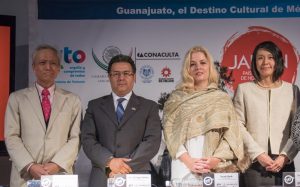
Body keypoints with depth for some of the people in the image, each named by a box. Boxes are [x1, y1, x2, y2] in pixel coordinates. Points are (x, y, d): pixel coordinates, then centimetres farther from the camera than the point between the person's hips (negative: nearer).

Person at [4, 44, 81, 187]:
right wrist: (30, 166, -12)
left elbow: (75, 138, 1)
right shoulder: (17, 98, 6)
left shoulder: (72, 100, 7)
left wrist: (57, 164, -13)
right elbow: (11, 137, 0)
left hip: (60, 175, 1)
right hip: (25, 175, 0)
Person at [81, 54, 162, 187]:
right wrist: (109, 161, -15)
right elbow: (87, 139, 0)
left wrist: (127, 166, -15)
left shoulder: (149, 107, 6)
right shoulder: (95, 106, 10)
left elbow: (152, 141, -4)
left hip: (136, 176, -1)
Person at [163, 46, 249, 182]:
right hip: (184, 167, 0)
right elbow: (170, 131, 0)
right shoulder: (176, 98, 7)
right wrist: (188, 160, -12)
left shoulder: (223, 99, 9)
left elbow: (231, 134, 4)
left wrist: (216, 159, -11)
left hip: (216, 168, 1)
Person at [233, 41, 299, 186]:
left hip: (284, 163, 1)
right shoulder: (244, 89, 5)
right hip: (253, 162, -1)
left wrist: (285, 155, -7)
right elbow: (239, 126, 0)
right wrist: (258, 154, -9)